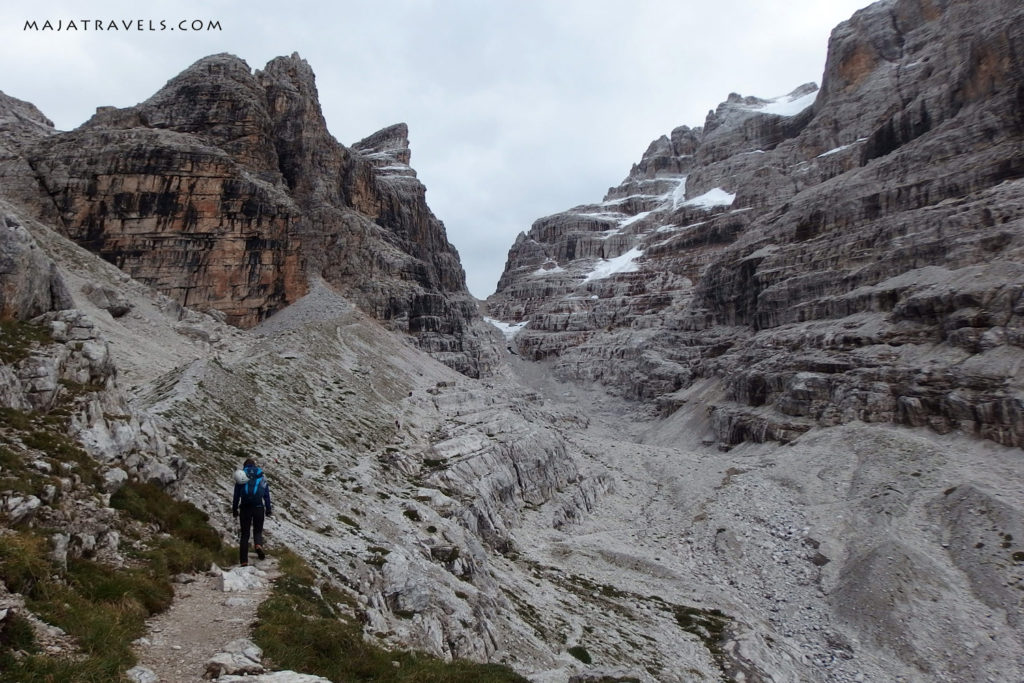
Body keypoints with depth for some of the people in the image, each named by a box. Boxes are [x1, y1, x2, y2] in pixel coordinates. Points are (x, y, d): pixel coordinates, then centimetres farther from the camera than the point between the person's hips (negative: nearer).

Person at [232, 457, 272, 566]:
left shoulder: (241, 476, 6)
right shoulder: (262, 477, 9)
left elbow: (236, 495, 6)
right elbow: (266, 494, 8)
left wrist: (234, 509, 12)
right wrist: (268, 509, 12)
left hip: (245, 508, 0)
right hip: (258, 508, 0)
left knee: (244, 533, 8)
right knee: (258, 531, 14)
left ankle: (243, 561, 2)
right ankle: (258, 545, -21)